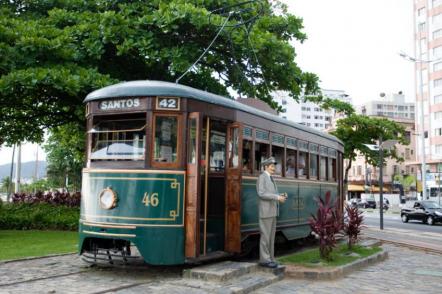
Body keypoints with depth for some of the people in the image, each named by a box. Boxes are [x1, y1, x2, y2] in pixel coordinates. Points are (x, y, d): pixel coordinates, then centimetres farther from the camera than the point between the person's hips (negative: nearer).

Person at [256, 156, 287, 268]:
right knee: (265, 236, -6)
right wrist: (277, 197, -22)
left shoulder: (270, 178, 18)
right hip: (265, 211, -9)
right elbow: (261, 194, -21)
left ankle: (269, 259, 13)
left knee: (271, 236, 8)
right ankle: (264, 260, -1)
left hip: (272, 211, 9)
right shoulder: (262, 177, -11)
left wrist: (280, 196, 4)